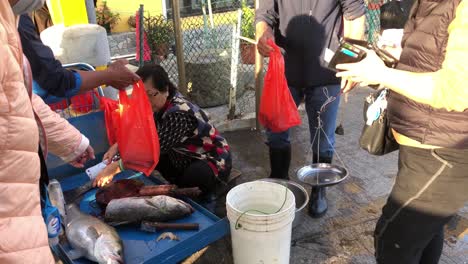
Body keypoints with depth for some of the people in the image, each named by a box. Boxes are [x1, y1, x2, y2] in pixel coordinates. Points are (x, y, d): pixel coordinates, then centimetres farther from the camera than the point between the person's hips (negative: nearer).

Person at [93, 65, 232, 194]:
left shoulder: (179, 114, -33)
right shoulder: (160, 106, -7)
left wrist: (116, 167, -35)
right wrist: (118, 145, -17)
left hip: (212, 161, -8)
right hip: (187, 160, 8)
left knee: (197, 174, -41)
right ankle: (182, 188, 7)